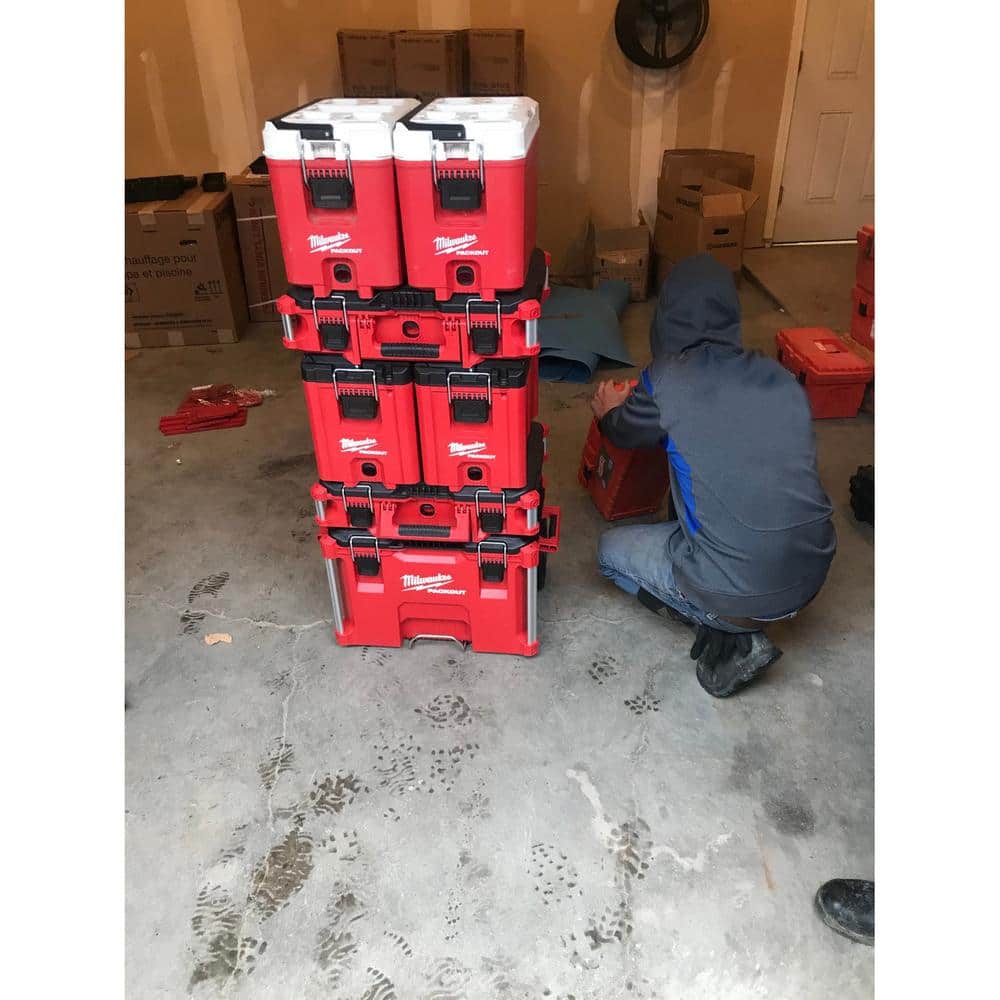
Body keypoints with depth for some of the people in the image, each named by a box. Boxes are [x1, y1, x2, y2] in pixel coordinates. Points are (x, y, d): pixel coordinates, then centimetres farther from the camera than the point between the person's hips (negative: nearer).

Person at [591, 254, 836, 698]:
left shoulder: (666, 381, -11)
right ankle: (738, 622, 13)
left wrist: (609, 411, 34)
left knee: (611, 550, 20)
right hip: (810, 578, 6)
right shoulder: (781, 378, 3)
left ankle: (733, 632, 6)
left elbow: (623, 433, 10)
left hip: (737, 592, -6)